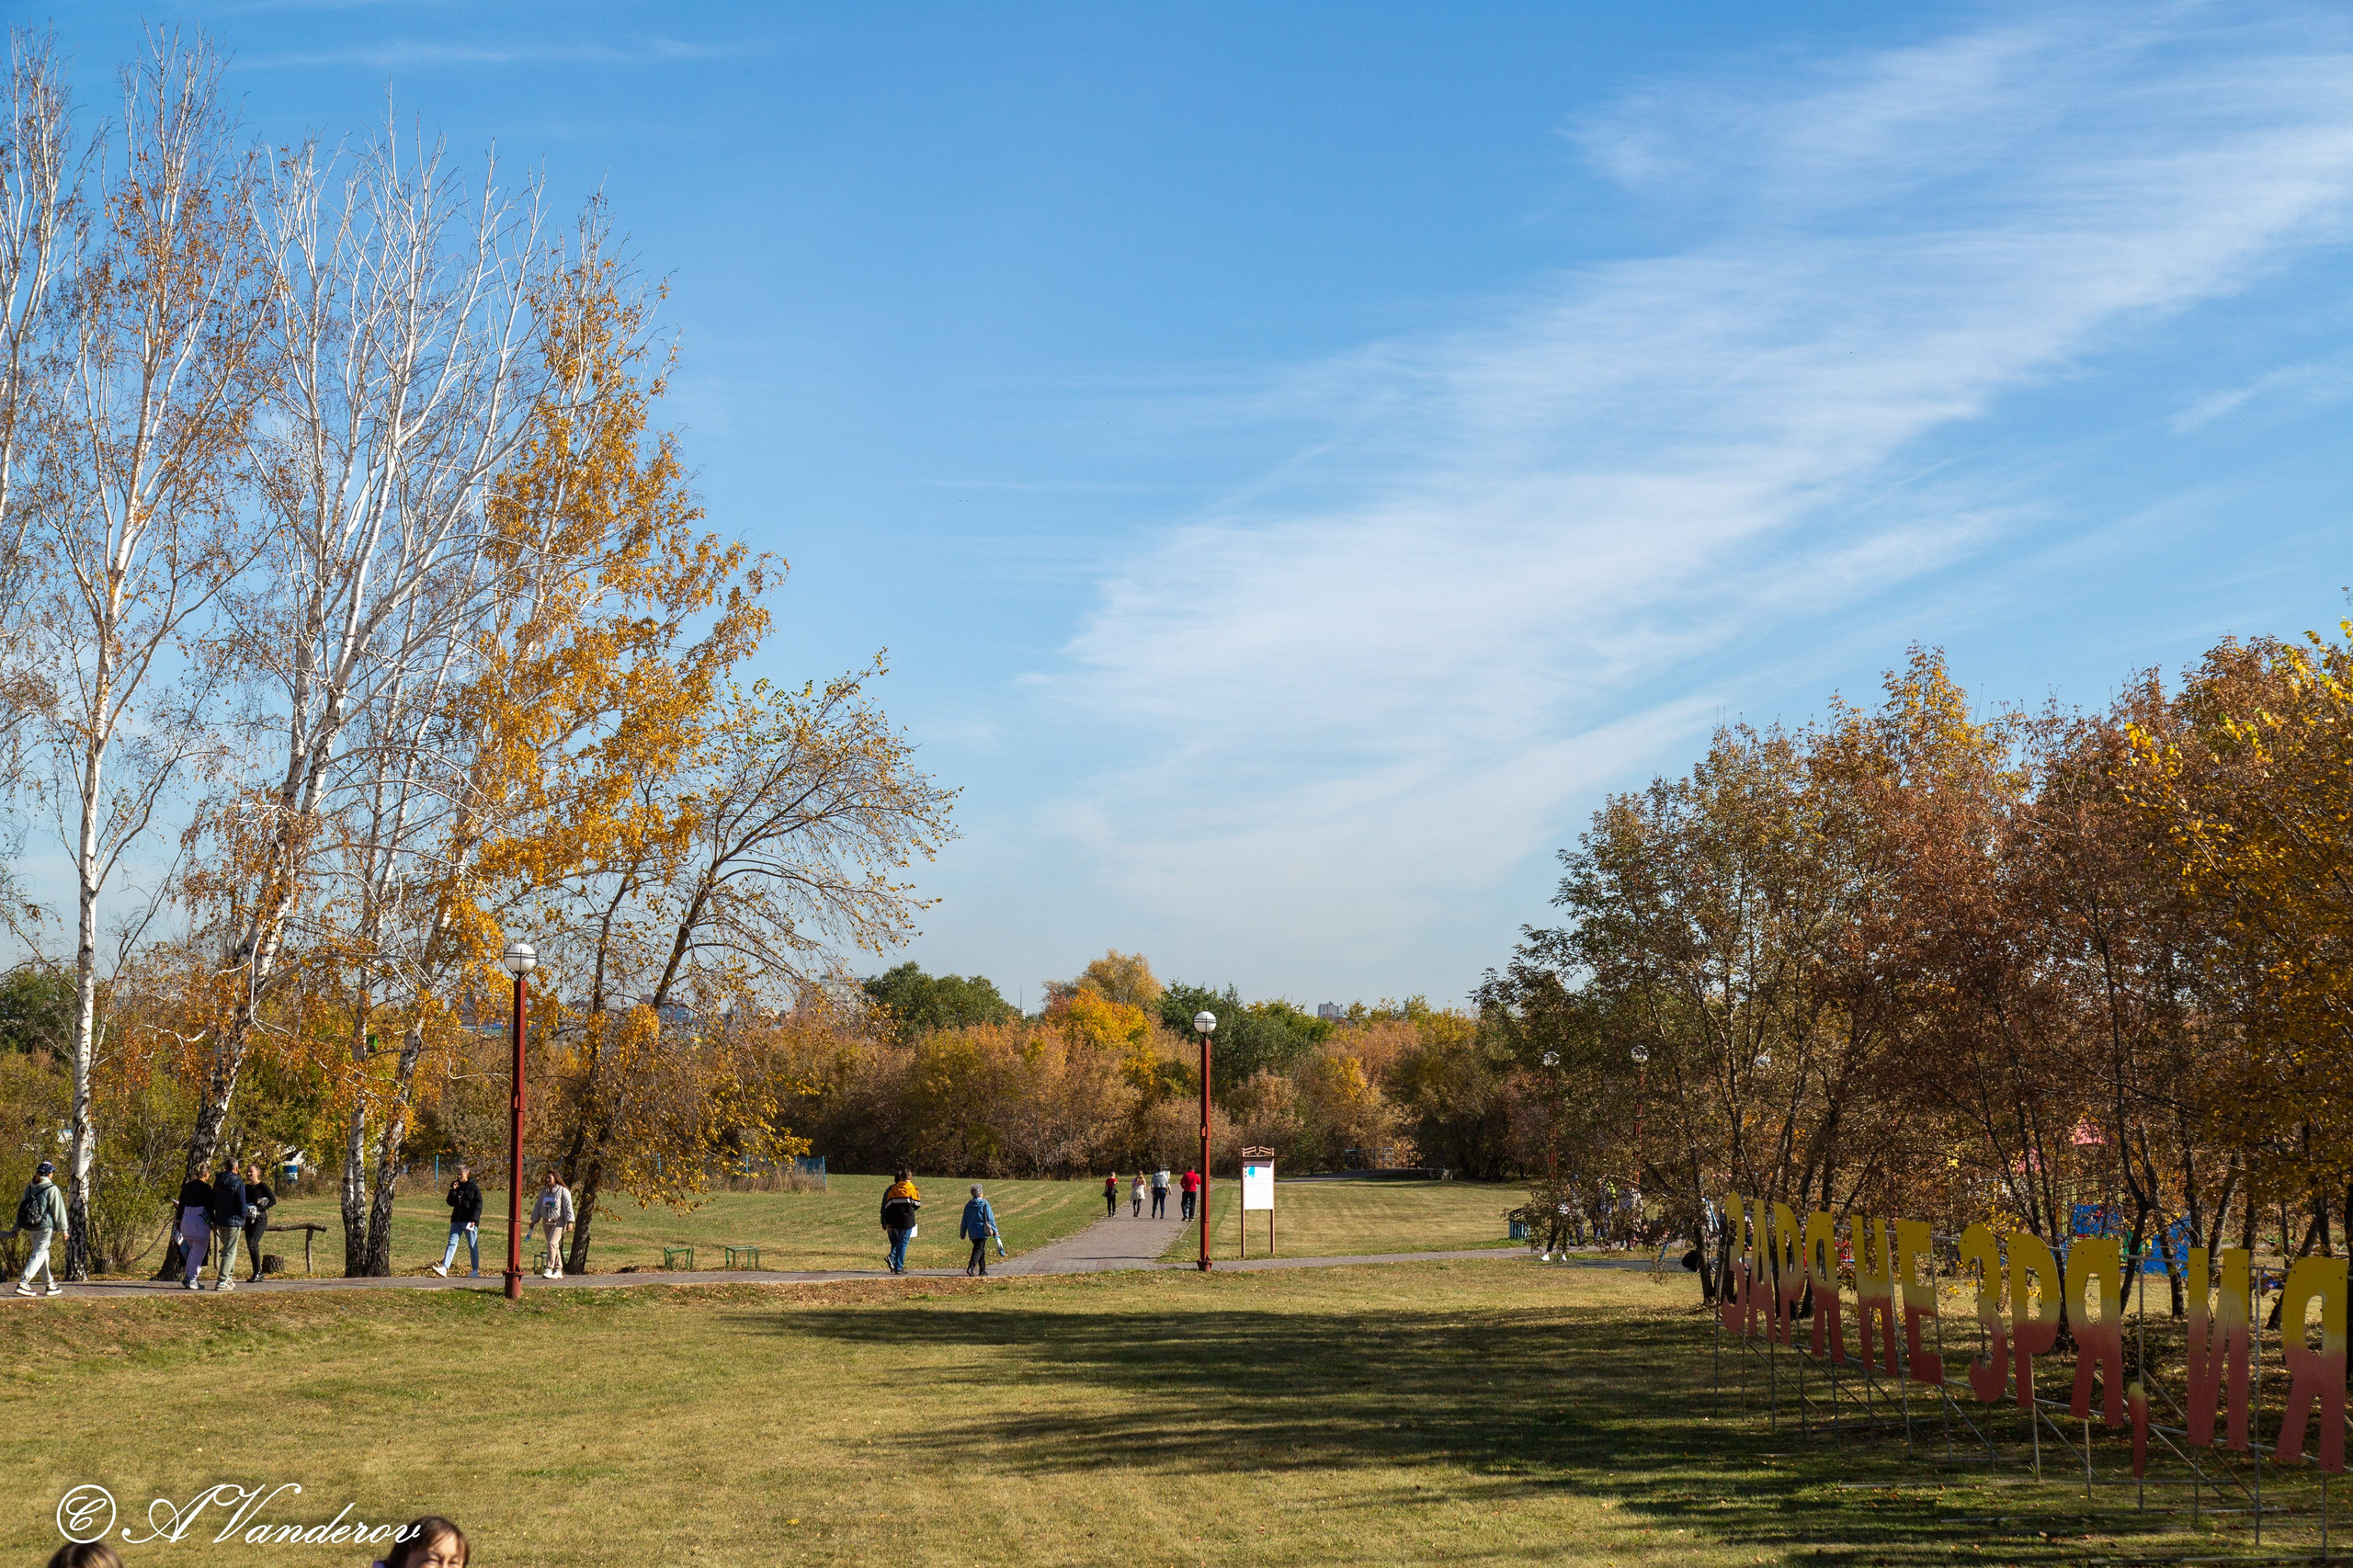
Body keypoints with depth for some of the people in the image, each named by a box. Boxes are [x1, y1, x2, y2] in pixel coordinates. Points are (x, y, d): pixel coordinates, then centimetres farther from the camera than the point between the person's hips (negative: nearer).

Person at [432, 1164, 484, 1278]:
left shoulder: (474, 1188, -4)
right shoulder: (456, 1186, 12)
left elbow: (478, 1205, -8)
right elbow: (450, 1202, 8)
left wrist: (474, 1219, -17)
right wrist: (453, 1191, -7)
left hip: (469, 1221, -5)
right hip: (457, 1220, 5)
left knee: (472, 1246, 3)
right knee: (452, 1243, -5)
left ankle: (476, 1271, 10)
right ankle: (444, 1268, -15)